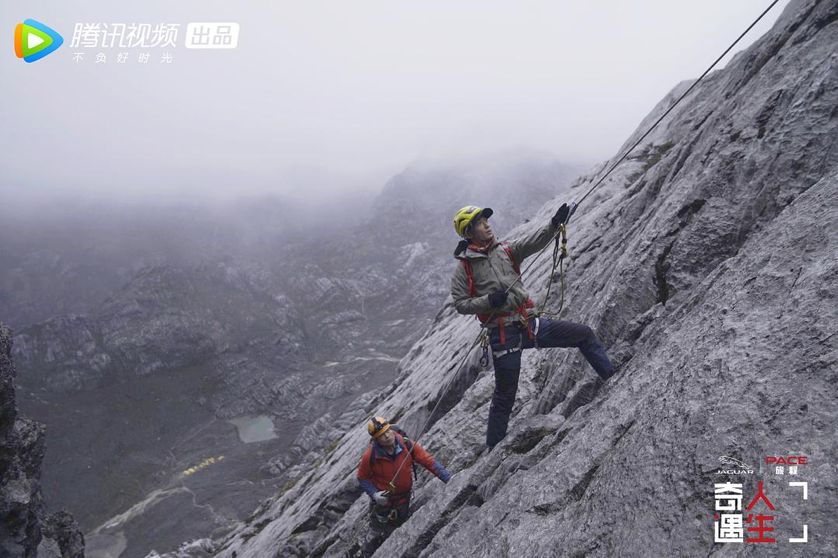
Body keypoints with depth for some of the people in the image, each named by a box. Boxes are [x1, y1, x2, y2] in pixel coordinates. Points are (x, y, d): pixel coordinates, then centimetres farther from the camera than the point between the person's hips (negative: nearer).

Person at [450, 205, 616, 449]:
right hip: (502, 334, -5)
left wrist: (554, 223, -22)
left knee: (584, 333, 5)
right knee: (505, 396, 2)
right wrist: (489, 301, -19)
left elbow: (533, 242, -5)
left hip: (529, 324, 5)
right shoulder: (464, 267, -1)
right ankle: (494, 449, 18)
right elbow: (461, 304, -4)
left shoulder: (506, 250, 10)